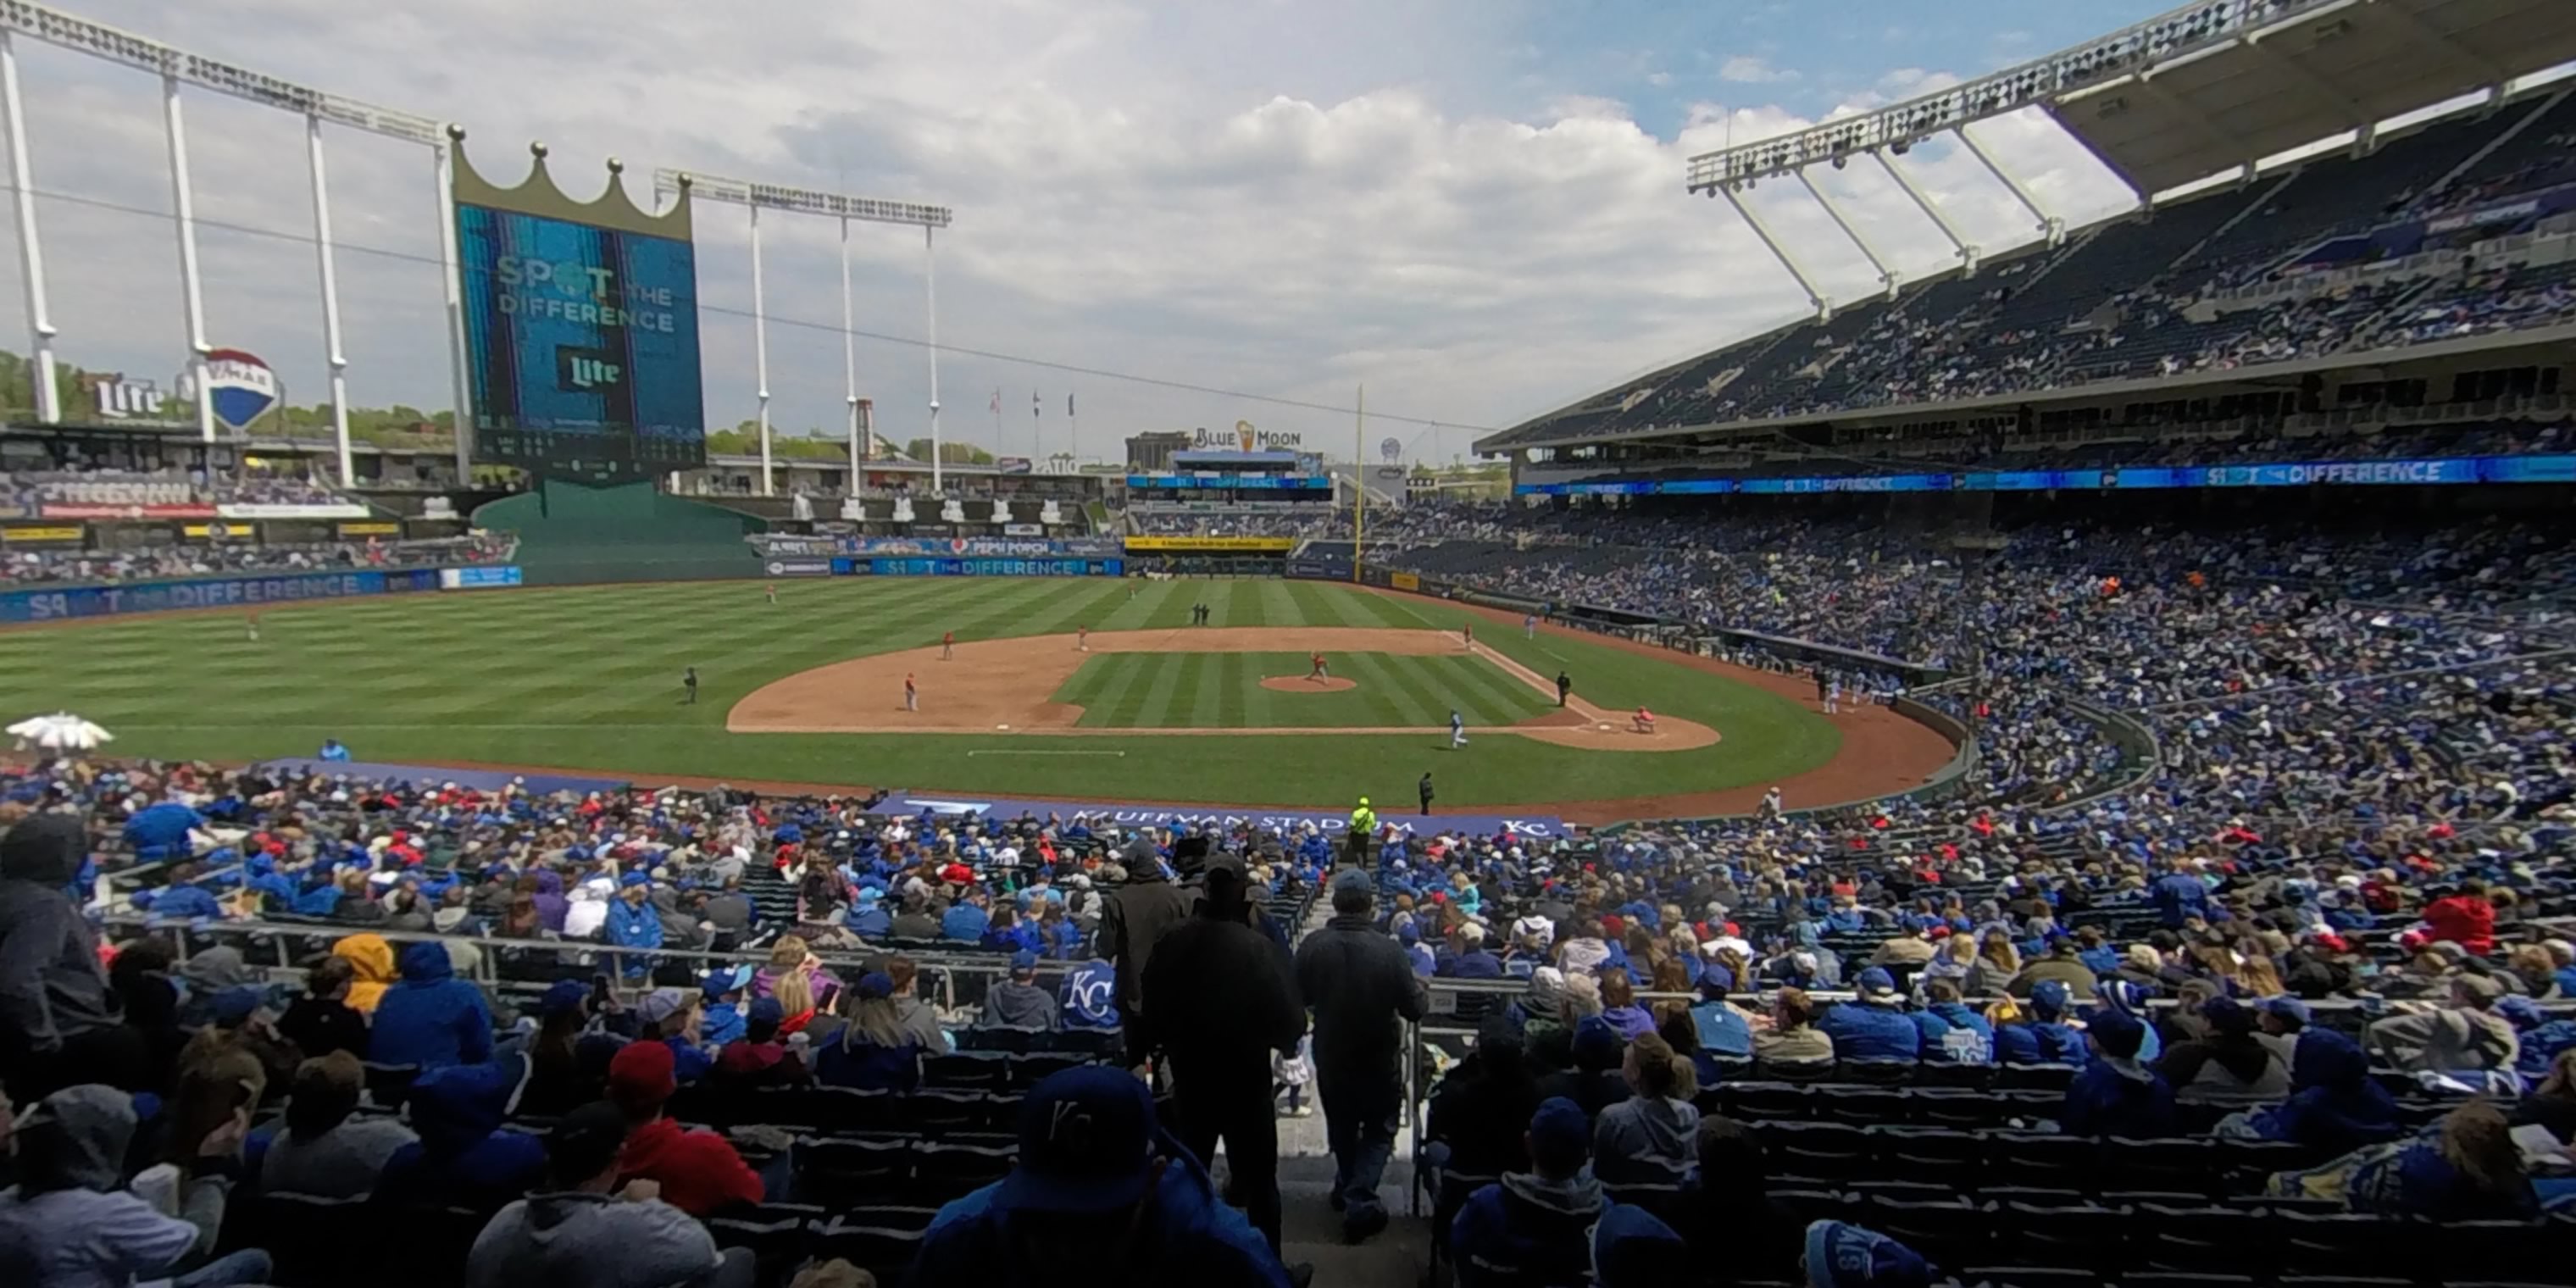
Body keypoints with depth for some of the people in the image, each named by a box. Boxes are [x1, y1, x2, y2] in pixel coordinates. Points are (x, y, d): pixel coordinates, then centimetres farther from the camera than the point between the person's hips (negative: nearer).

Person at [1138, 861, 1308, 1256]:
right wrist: (1285, 1038, 3)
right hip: (1246, 1078, -4)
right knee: (1259, 1180, 10)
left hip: (1190, 1075, 4)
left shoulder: (1172, 942, -9)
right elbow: (1289, 1018, -19)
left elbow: (1153, 1009, 2)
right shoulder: (1258, 946, -22)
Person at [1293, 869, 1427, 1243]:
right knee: (1379, 1129, 16)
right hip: (1378, 1056, -3)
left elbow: (1299, 995, -1)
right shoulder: (1387, 950, -24)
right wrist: (1423, 993, 7)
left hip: (1330, 1054, 3)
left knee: (1342, 1126, 23)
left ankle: (1348, 1186, 40)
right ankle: (1359, 1198, 3)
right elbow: (1414, 1008, -15)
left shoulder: (1313, 945, -17)